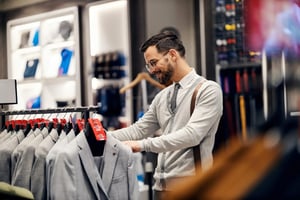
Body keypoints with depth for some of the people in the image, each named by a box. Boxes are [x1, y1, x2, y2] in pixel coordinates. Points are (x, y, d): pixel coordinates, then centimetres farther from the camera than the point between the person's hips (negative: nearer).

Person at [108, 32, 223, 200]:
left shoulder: (208, 90, -9)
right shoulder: (162, 97, 14)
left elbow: (192, 134, -20)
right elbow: (139, 129, 16)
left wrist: (144, 145, -22)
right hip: (162, 185, 6)